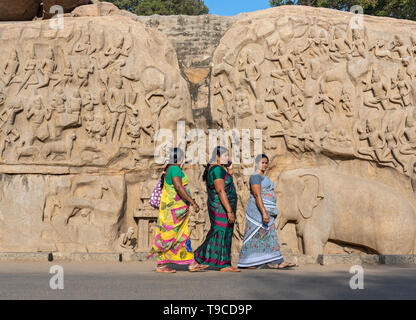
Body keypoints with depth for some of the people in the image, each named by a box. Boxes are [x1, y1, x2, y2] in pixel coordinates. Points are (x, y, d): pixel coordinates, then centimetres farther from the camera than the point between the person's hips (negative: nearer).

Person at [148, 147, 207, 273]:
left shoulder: (169, 169, 16)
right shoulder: (175, 169, -15)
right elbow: (179, 188, -23)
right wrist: (193, 202, -24)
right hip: (174, 208, -10)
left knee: (183, 236, 9)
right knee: (169, 236, -6)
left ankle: (192, 264, 10)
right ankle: (160, 265, -1)